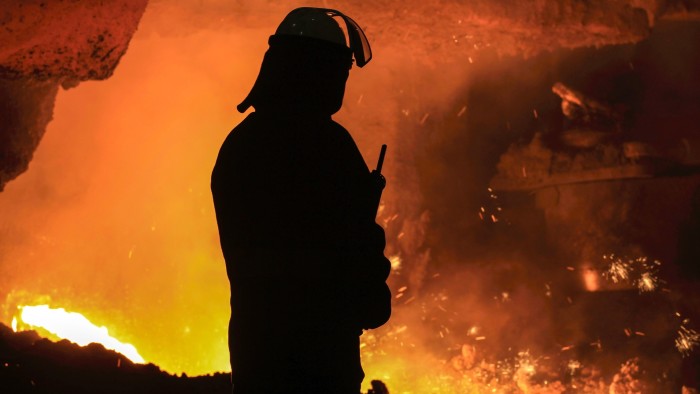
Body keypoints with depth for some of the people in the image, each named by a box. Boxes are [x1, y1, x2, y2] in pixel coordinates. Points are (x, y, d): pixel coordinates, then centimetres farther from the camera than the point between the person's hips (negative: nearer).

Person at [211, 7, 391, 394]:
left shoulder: (237, 142, 9)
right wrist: (373, 301, 4)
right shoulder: (326, 142, -13)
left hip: (252, 325, 7)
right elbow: (358, 237, -13)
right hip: (320, 329, -7)